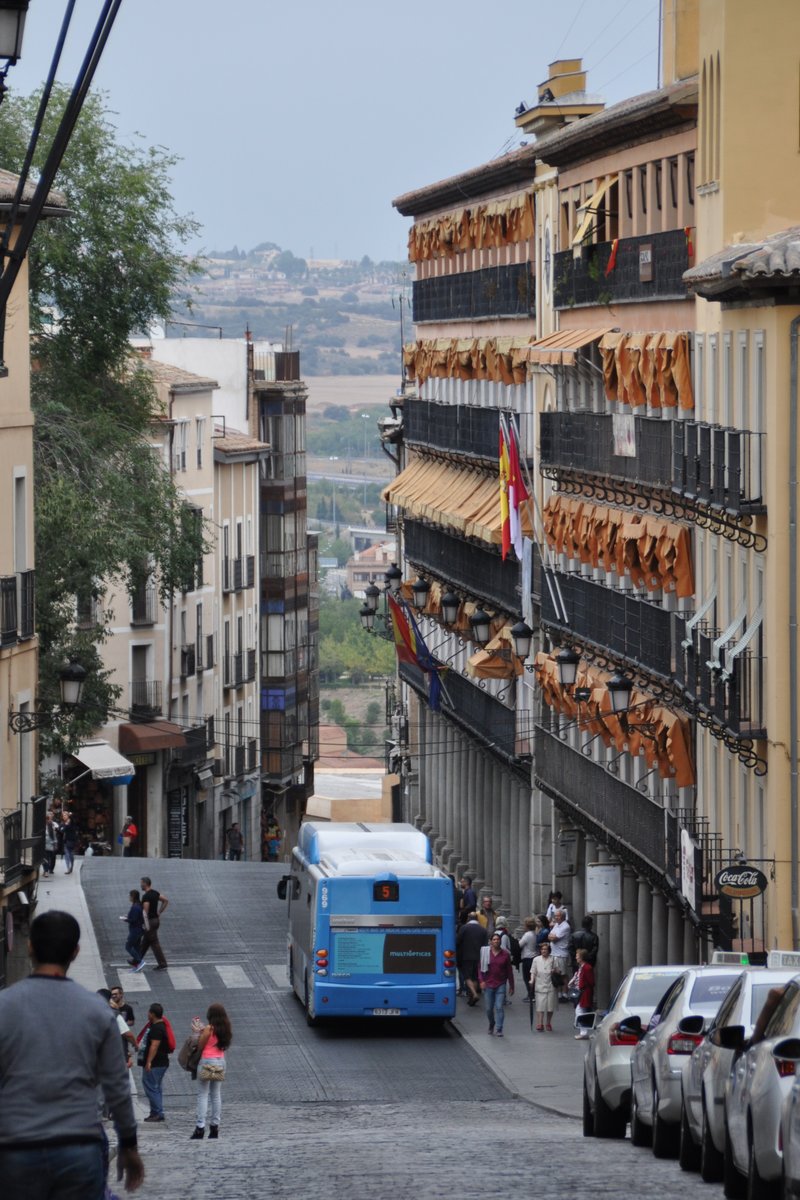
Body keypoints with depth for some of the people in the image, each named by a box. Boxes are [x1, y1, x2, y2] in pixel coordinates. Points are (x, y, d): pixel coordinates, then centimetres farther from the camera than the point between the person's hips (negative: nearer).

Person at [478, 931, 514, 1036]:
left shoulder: (505, 954, 1)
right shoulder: (485, 953, 1)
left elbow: (509, 971, 6)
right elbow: (480, 968, 5)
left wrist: (511, 986, 7)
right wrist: (482, 980, -8)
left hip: (501, 985, -1)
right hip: (488, 984, 1)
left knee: (500, 1007, -9)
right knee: (489, 1008, 8)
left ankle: (498, 1029, -6)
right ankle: (491, 1025, 32)